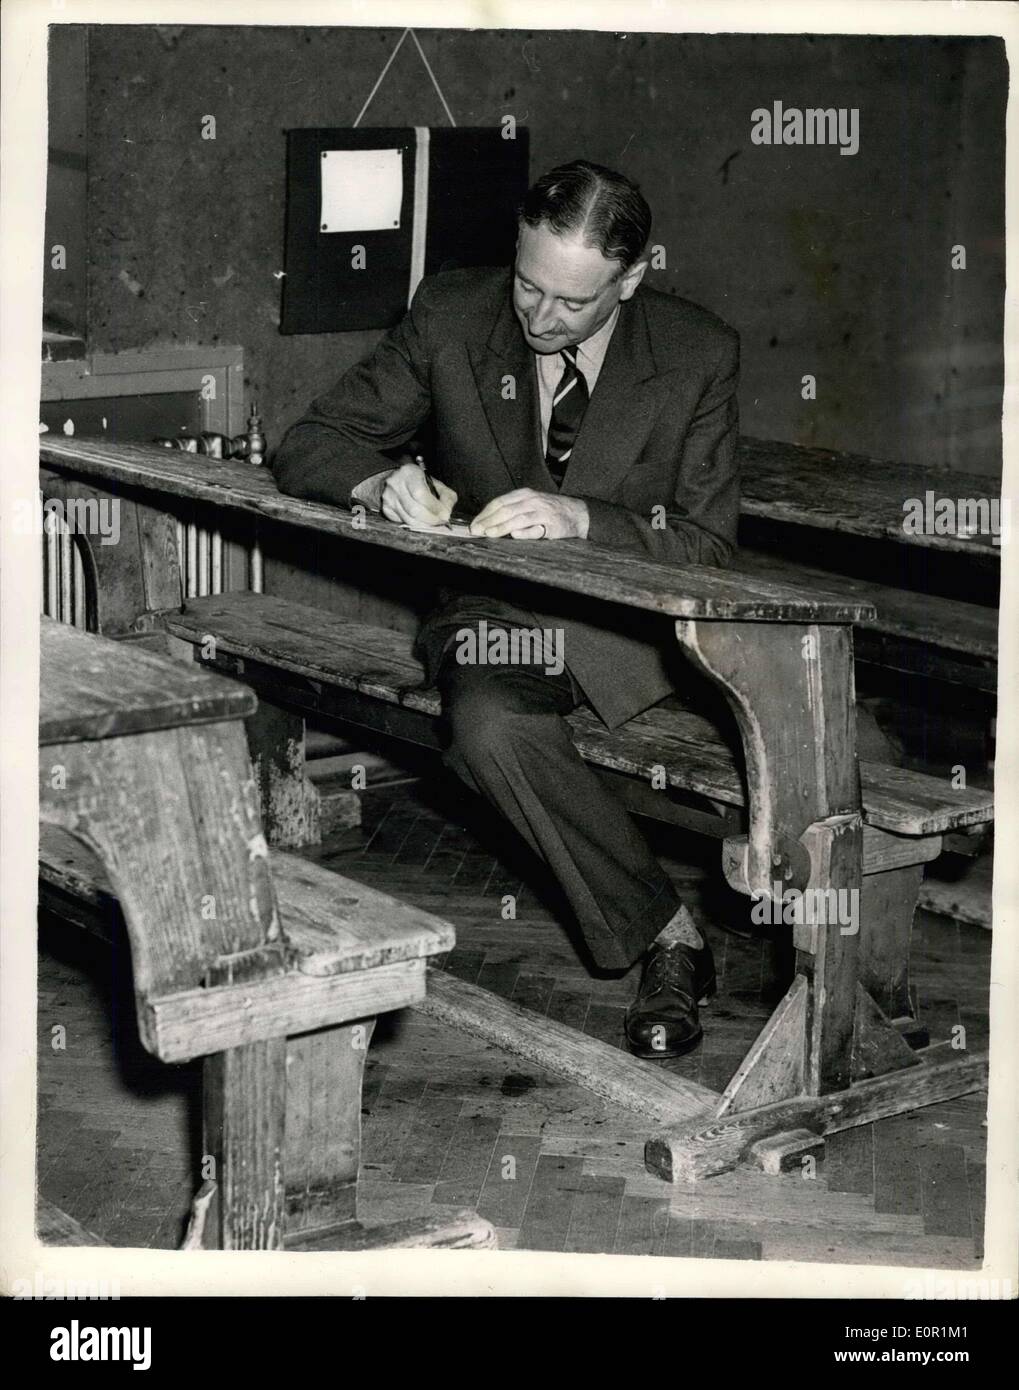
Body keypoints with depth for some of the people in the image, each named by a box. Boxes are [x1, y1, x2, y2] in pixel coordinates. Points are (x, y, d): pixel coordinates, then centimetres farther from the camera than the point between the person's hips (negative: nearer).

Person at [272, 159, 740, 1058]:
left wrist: (579, 519, -24)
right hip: (494, 607, 1)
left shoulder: (699, 354, -7)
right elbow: (308, 447, 3)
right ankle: (669, 937, -18)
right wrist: (382, 482, -21)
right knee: (489, 726, -34)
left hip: (630, 617, -1)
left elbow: (707, 543, -6)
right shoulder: (451, 316, -4)